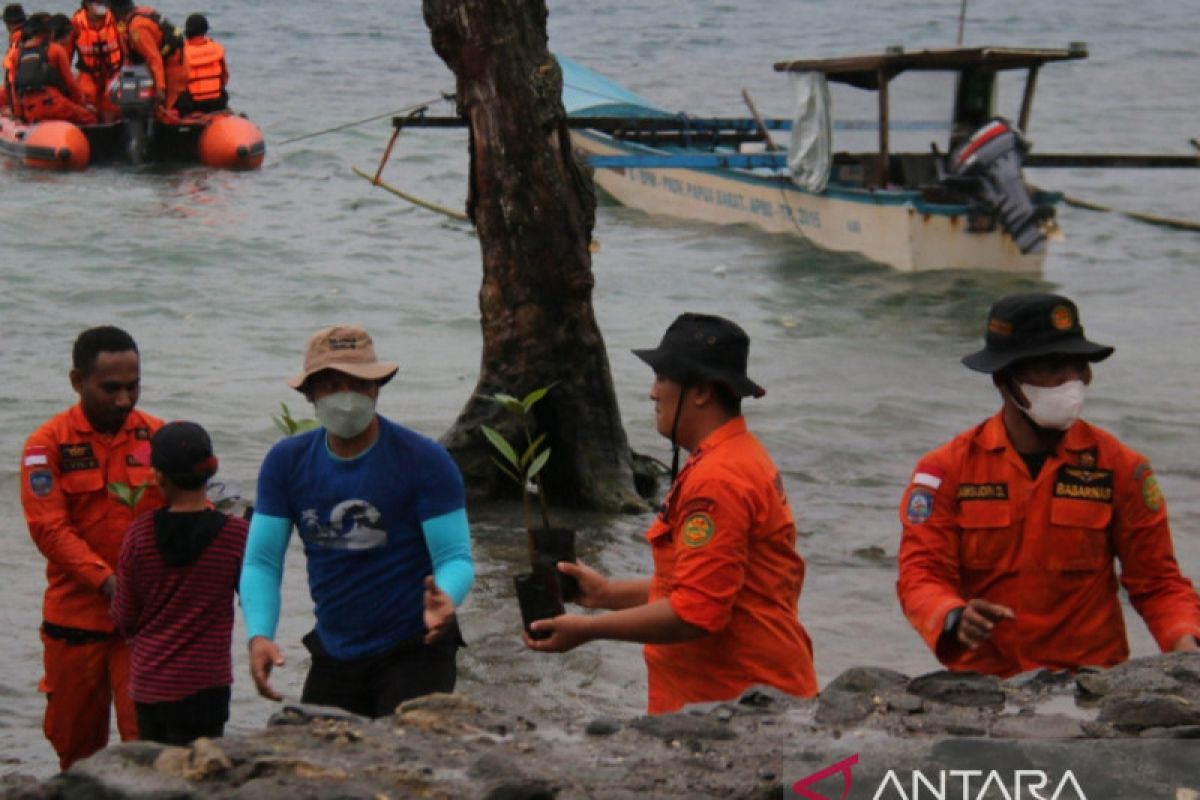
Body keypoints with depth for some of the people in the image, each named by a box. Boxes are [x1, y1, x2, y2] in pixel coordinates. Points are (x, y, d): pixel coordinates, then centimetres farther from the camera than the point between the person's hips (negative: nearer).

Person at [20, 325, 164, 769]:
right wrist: (108, 583, -22)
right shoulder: (48, 444, -3)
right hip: (76, 618, 0)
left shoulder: (158, 436, 5)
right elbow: (49, 528, -11)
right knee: (75, 742, 11)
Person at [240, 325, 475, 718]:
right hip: (333, 656, 4)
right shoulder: (286, 462, 0)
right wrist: (259, 635, -20)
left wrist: (444, 601, -38)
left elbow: (455, 557, -14)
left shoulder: (424, 460, -11)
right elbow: (261, 562, -2)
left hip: (414, 653, -4)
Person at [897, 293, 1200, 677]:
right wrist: (955, 620, -22)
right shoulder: (946, 469, 3)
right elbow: (921, 573, -1)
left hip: (1093, 688, 0)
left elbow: (1156, 581, 9)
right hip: (981, 685, 0)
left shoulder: (1120, 467, 5)